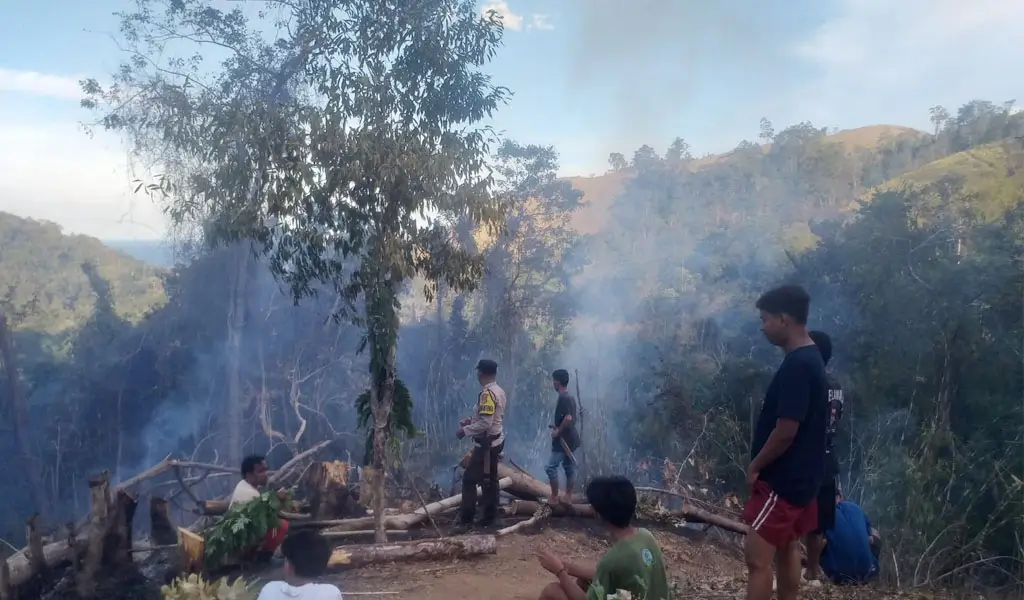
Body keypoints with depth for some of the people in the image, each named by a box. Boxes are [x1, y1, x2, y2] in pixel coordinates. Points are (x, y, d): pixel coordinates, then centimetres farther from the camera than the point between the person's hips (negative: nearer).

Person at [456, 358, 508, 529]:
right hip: (496, 441, 10)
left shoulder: (487, 393, -21)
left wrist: (465, 430, -15)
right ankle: (489, 517, 18)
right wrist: (471, 420, 15)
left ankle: (466, 520, 0)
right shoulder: (499, 391, 9)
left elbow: (485, 423, -25)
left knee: (469, 480, -4)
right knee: (489, 480, 13)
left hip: (486, 443, -10)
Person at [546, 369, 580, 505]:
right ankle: (568, 497, 15)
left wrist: (558, 432, -18)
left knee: (551, 467, -4)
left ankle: (554, 497, 0)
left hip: (563, 440, -10)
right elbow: (575, 417, 21)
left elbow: (568, 418, -29)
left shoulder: (563, 398, -19)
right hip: (570, 438, 10)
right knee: (569, 467, 11)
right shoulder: (570, 397, 11)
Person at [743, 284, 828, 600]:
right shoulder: (810, 358, 8)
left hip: (783, 479, -10)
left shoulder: (797, 365, -23)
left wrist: (755, 466, -11)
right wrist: (762, 465, 16)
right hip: (799, 475, 10)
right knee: (787, 549, 19)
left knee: (757, 556, -7)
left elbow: (785, 431, -25)